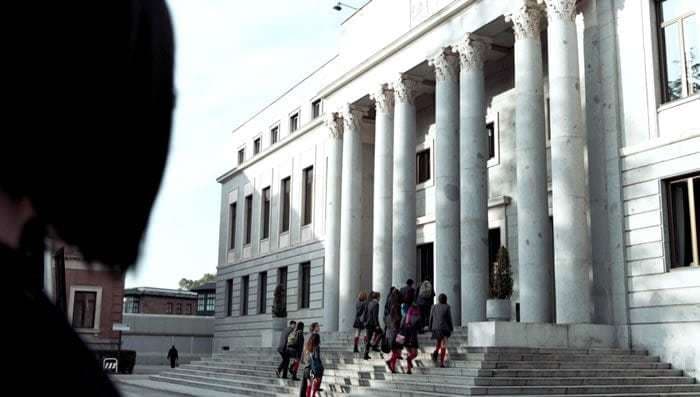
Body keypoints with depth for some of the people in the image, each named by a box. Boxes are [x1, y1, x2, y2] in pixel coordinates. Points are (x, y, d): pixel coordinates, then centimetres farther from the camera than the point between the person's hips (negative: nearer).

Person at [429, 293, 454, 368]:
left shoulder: (434, 307, 5)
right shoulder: (447, 307, -4)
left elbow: (431, 318, 6)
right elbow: (449, 319, -3)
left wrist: (431, 328, 15)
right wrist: (451, 328, 7)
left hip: (435, 328, 3)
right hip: (444, 328, -3)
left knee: (438, 343, 20)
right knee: (443, 345, 2)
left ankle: (436, 352, -12)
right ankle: (441, 362, -4)